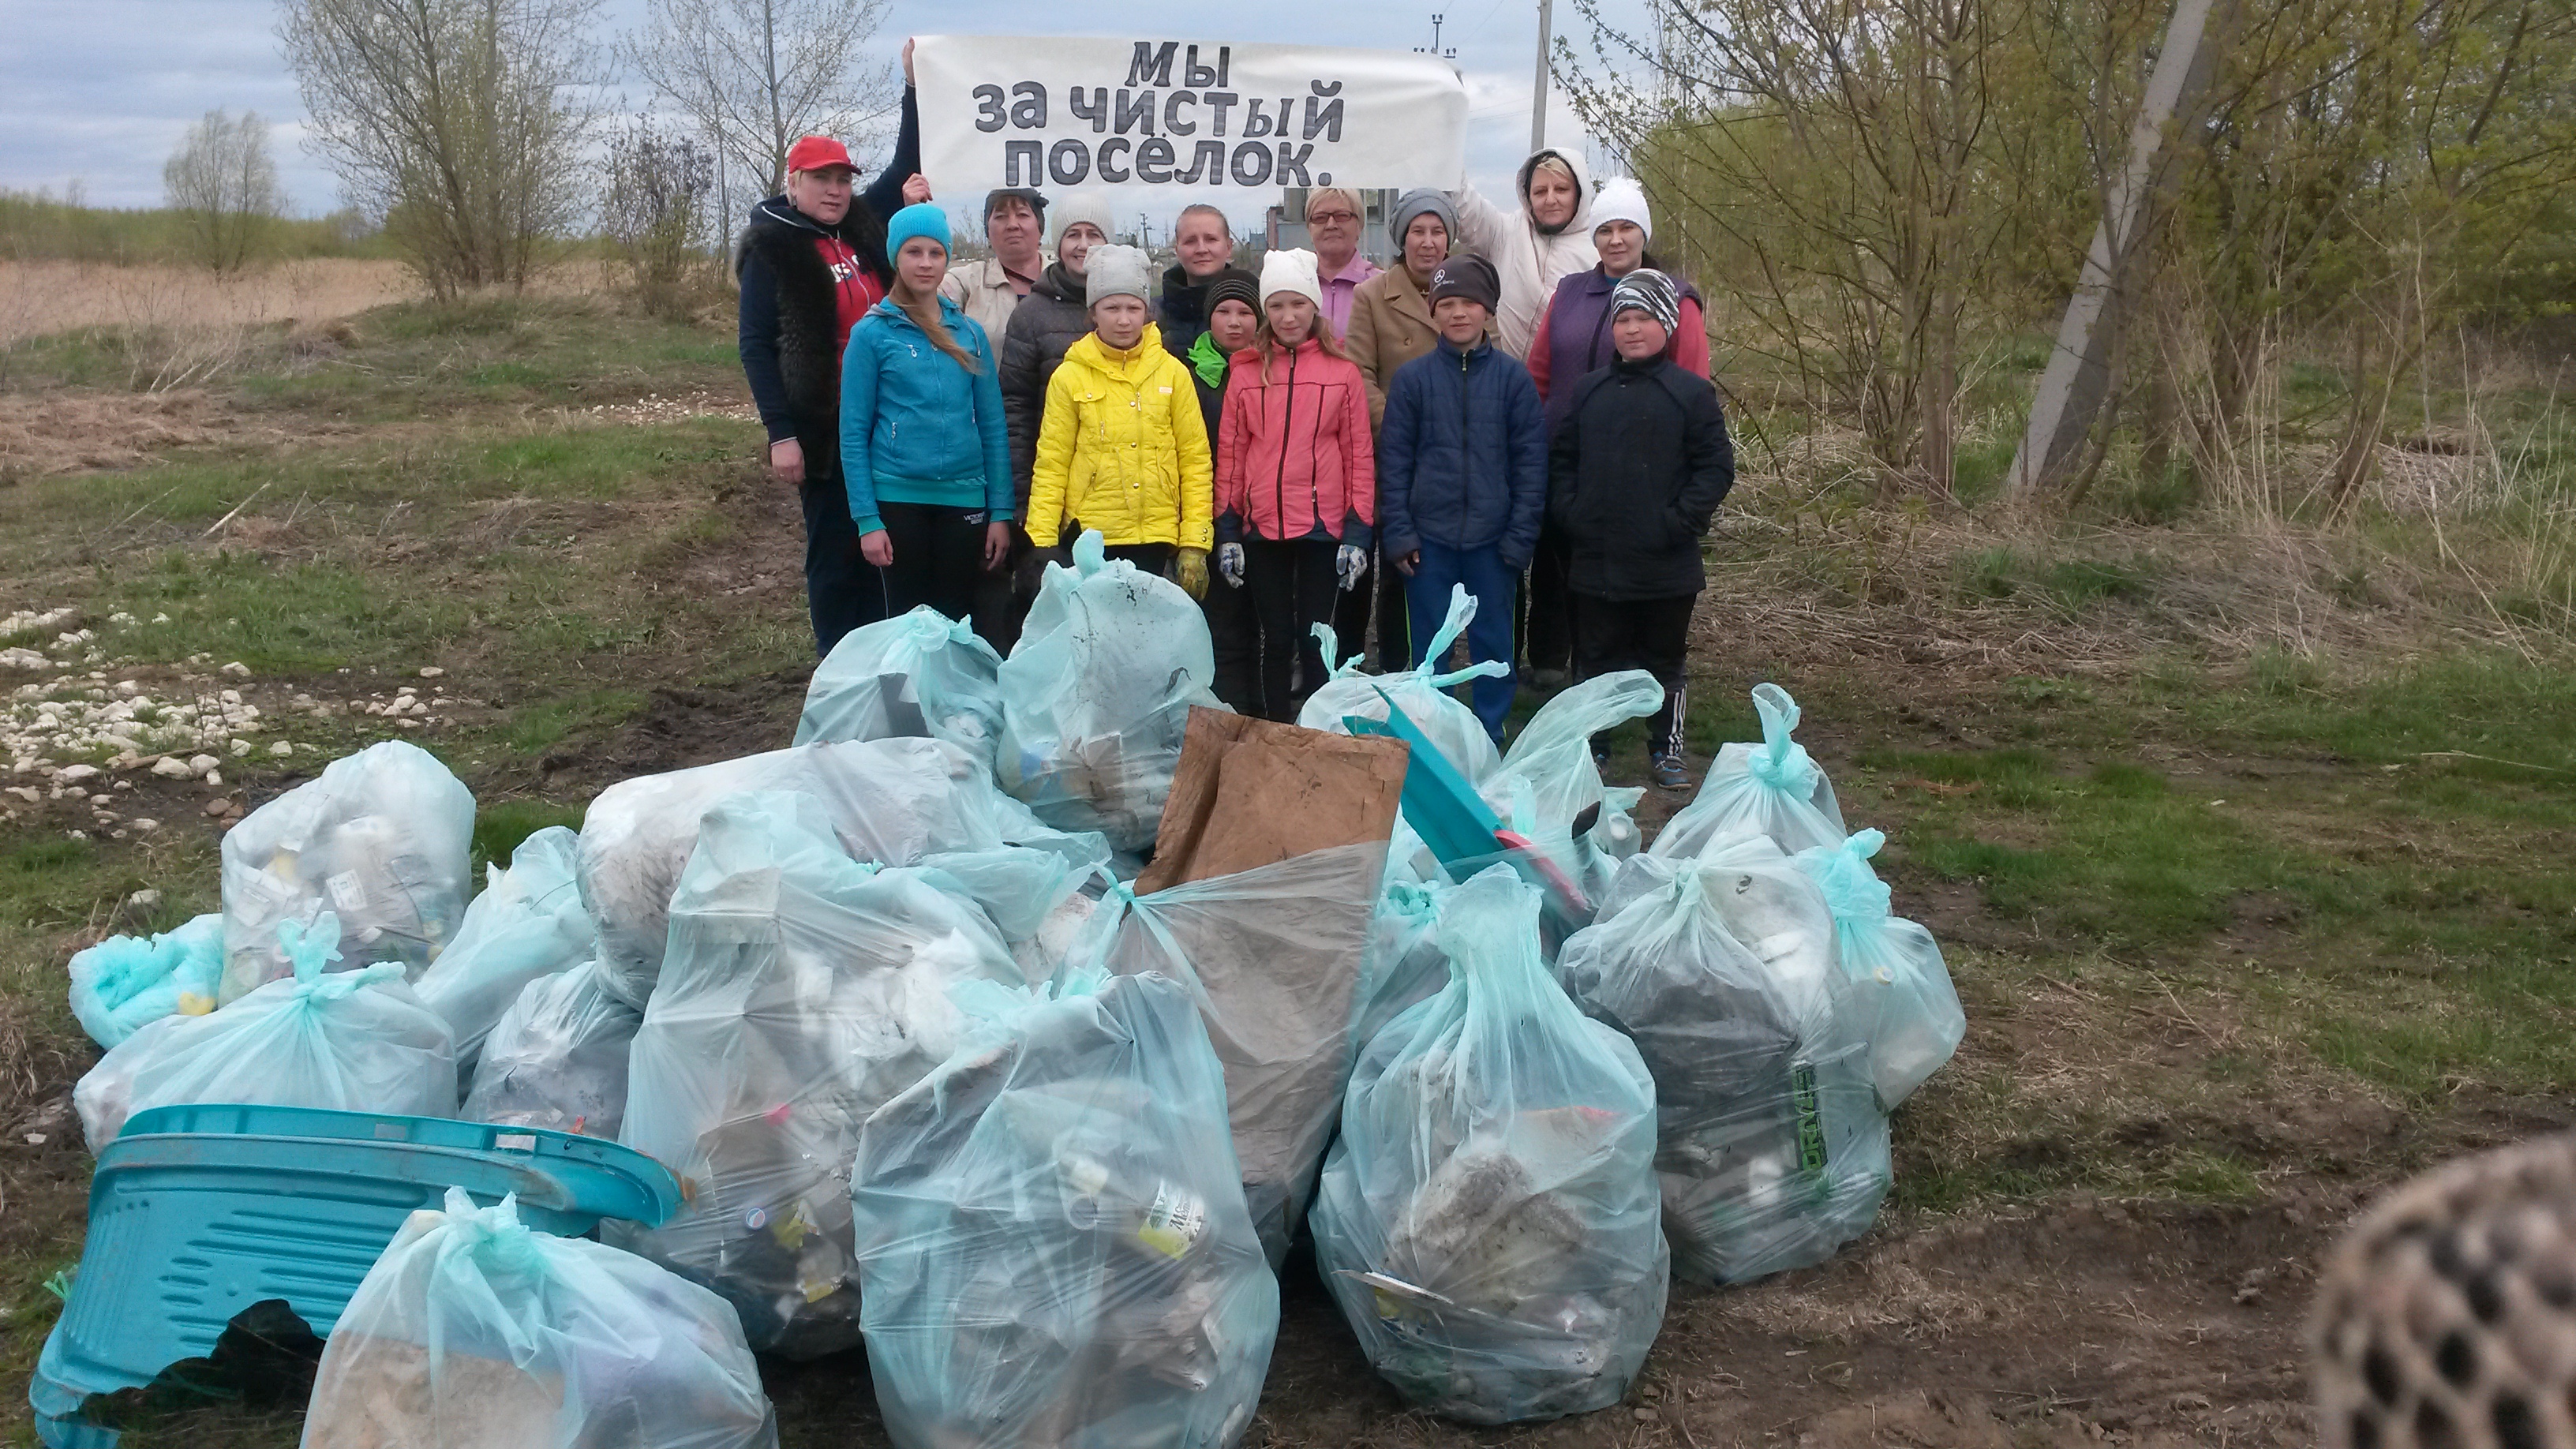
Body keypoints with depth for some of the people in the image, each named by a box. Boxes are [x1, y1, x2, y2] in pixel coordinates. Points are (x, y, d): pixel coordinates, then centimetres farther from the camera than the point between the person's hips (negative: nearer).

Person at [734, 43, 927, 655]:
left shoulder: (864, 226, 10)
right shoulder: (771, 249, -4)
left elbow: (906, 169, 22)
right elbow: (755, 346, -7)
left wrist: (913, 85, 15)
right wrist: (781, 433, -14)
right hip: (824, 426, -5)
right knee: (836, 556, 2)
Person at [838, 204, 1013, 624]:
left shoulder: (970, 333, 7)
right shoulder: (872, 333, -1)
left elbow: (993, 428, 8)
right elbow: (853, 433, -2)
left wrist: (1000, 512, 3)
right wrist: (866, 520, -8)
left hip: (963, 498, 3)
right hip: (897, 498, -2)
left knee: (956, 621, 7)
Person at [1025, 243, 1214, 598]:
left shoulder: (1172, 372, 6)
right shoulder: (1069, 377, 2)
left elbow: (1195, 460, 5)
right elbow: (1051, 465, 2)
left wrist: (1195, 543, -1)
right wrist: (1041, 543, -7)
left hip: (1156, 540, 1)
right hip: (1090, 539, -1)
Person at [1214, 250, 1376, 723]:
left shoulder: (1343, 373, 0)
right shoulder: (1245, 373, 4)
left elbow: (1359, 456, 1)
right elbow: (1230, 454, 5)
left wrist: (1358, 532, -3)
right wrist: (1226, 531, 3)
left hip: (1324, 525, -1)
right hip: (1262, 527, 1)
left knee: (1315, 639, 6)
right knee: (1276, 638, 8)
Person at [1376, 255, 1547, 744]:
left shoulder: (1513, 377, 0)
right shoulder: (1412, 377, 1)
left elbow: (1531, 461, 0)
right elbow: (1394, 460, 1)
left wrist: (1521, 536, -6)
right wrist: (1398, 532, -5)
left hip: (1493, 538, 0)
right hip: (1429, 536, 0)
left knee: (1493, 643, 9)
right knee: (1430, 646, 8)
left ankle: (1491, 737, 21)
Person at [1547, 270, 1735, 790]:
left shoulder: (1692, 393, -4)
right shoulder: (1586, 393, 7)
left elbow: (1716, 467, -5)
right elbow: (1561, 459, 12)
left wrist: (1680, 520, -14)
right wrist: (1569, 511, -1)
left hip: (1666, 563, -2)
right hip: (1595, 558, 3)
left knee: (1665, 661, 11)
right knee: (1595, 659, 11)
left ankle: (1668, 748, 23)